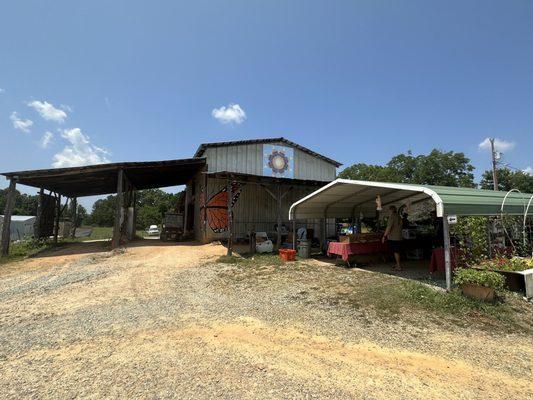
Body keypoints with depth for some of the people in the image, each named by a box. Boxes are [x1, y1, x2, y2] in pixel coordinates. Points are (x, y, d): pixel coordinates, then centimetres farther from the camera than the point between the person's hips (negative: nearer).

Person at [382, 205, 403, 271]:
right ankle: (397, 264, 23)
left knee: (395, 251, -4)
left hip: (393, 237, -8)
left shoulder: (392, 216, -13)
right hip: (399, 237, 8)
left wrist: (384, 236, -14)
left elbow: (389, 227, -17)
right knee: (397, 251, 15)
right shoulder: (399, 217, 13)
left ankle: (398, 266, -2)